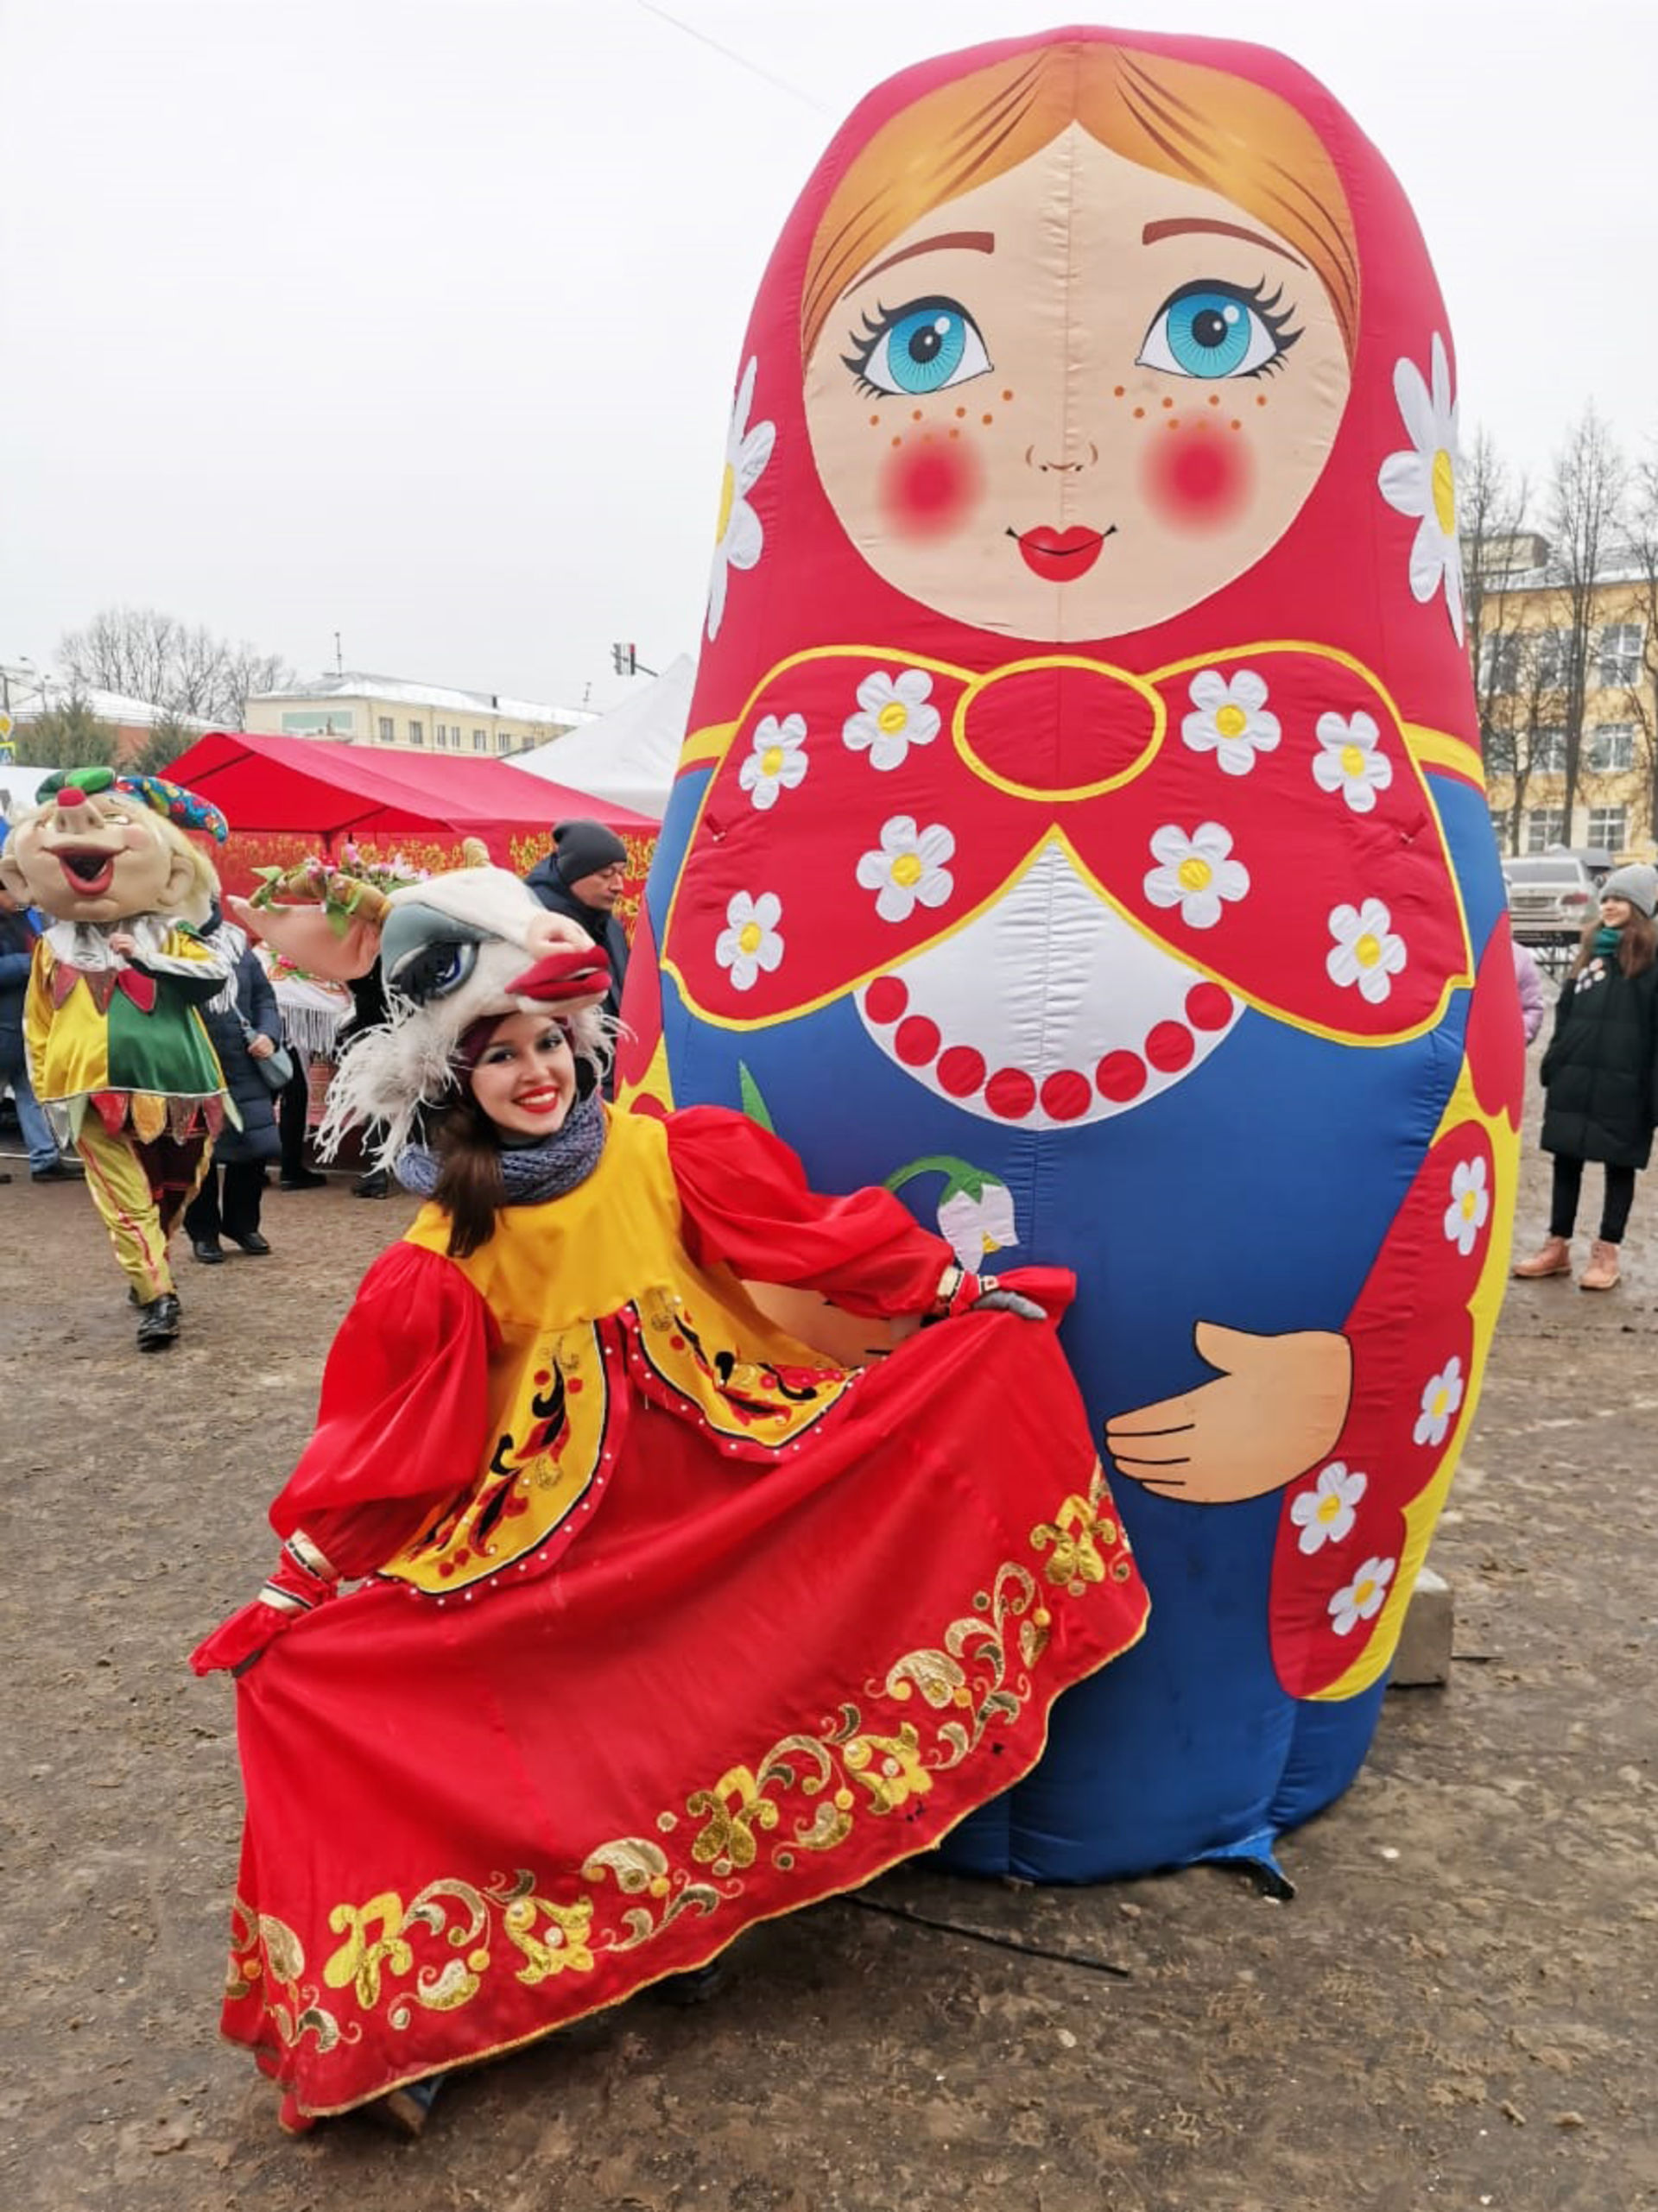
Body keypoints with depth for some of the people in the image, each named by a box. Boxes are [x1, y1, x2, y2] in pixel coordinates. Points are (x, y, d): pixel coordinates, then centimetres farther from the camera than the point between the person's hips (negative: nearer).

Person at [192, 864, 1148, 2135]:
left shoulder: (671, 1156, -4)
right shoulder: (439, 1257, -5)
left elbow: (813, 1234, -1)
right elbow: (388, 1439, -3)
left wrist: (961, 1294, -1)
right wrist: (300, 1586, -7)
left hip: (731, 1485, 3)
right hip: (561, 1538, -2)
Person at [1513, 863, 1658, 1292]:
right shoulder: (1590, 951, 15)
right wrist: (1553, 1065, 11)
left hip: (1623, 1085, -5)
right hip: (1573, 1079, 6)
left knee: (1619, 1165, 6)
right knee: (1566, 1159, 9)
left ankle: (1606, 1252, 13)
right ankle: (1557, 1246, 18)